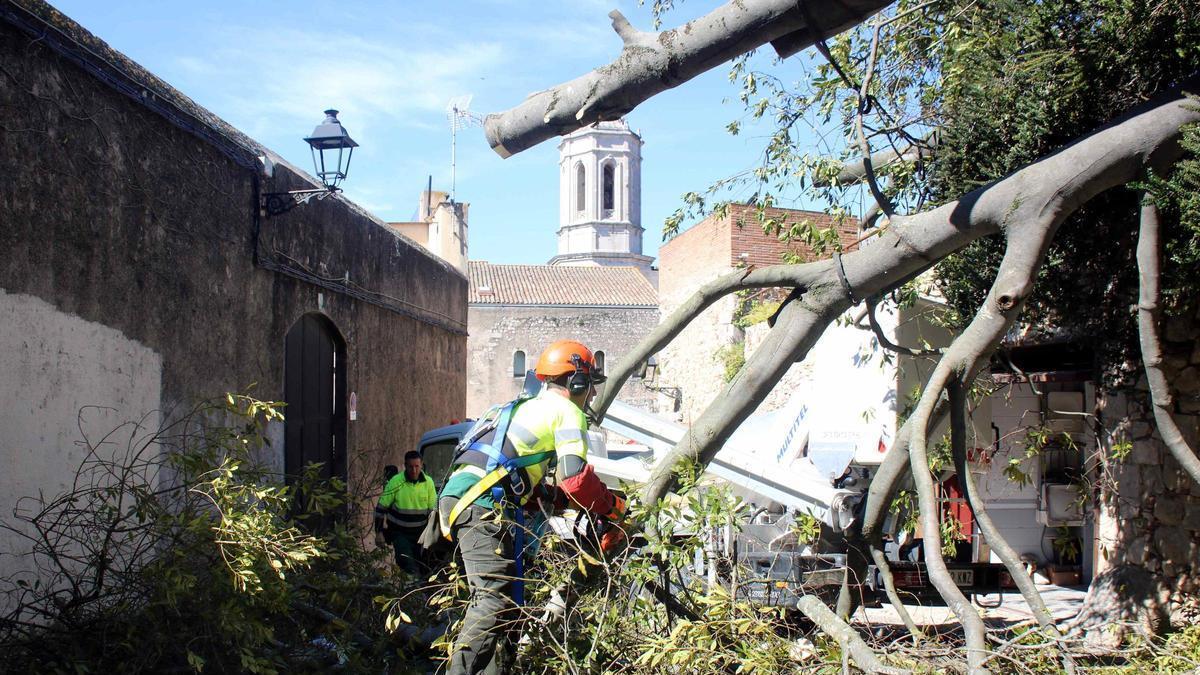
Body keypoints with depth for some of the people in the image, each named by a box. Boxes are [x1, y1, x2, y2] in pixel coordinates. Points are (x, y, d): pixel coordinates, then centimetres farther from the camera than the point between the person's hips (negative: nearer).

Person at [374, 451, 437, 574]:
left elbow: (433, 510, 5)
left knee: (420, 565, 9)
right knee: (408, 565, -24)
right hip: (399, 532, -3)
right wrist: (379, 532, -9)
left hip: (419, 532, 3)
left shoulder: (428, 482, -5)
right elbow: (381, 508, -8)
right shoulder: (395, 482, -15)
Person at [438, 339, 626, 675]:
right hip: (482, 504, -10)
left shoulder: (530, 408, 32)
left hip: (456, 497, 10)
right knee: (496, 597, -16)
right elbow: (575, 478, -9)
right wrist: (612, 507, 7)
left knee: (491, 594, 13)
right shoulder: (567, 411, 4)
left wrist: (568, 500, 25)